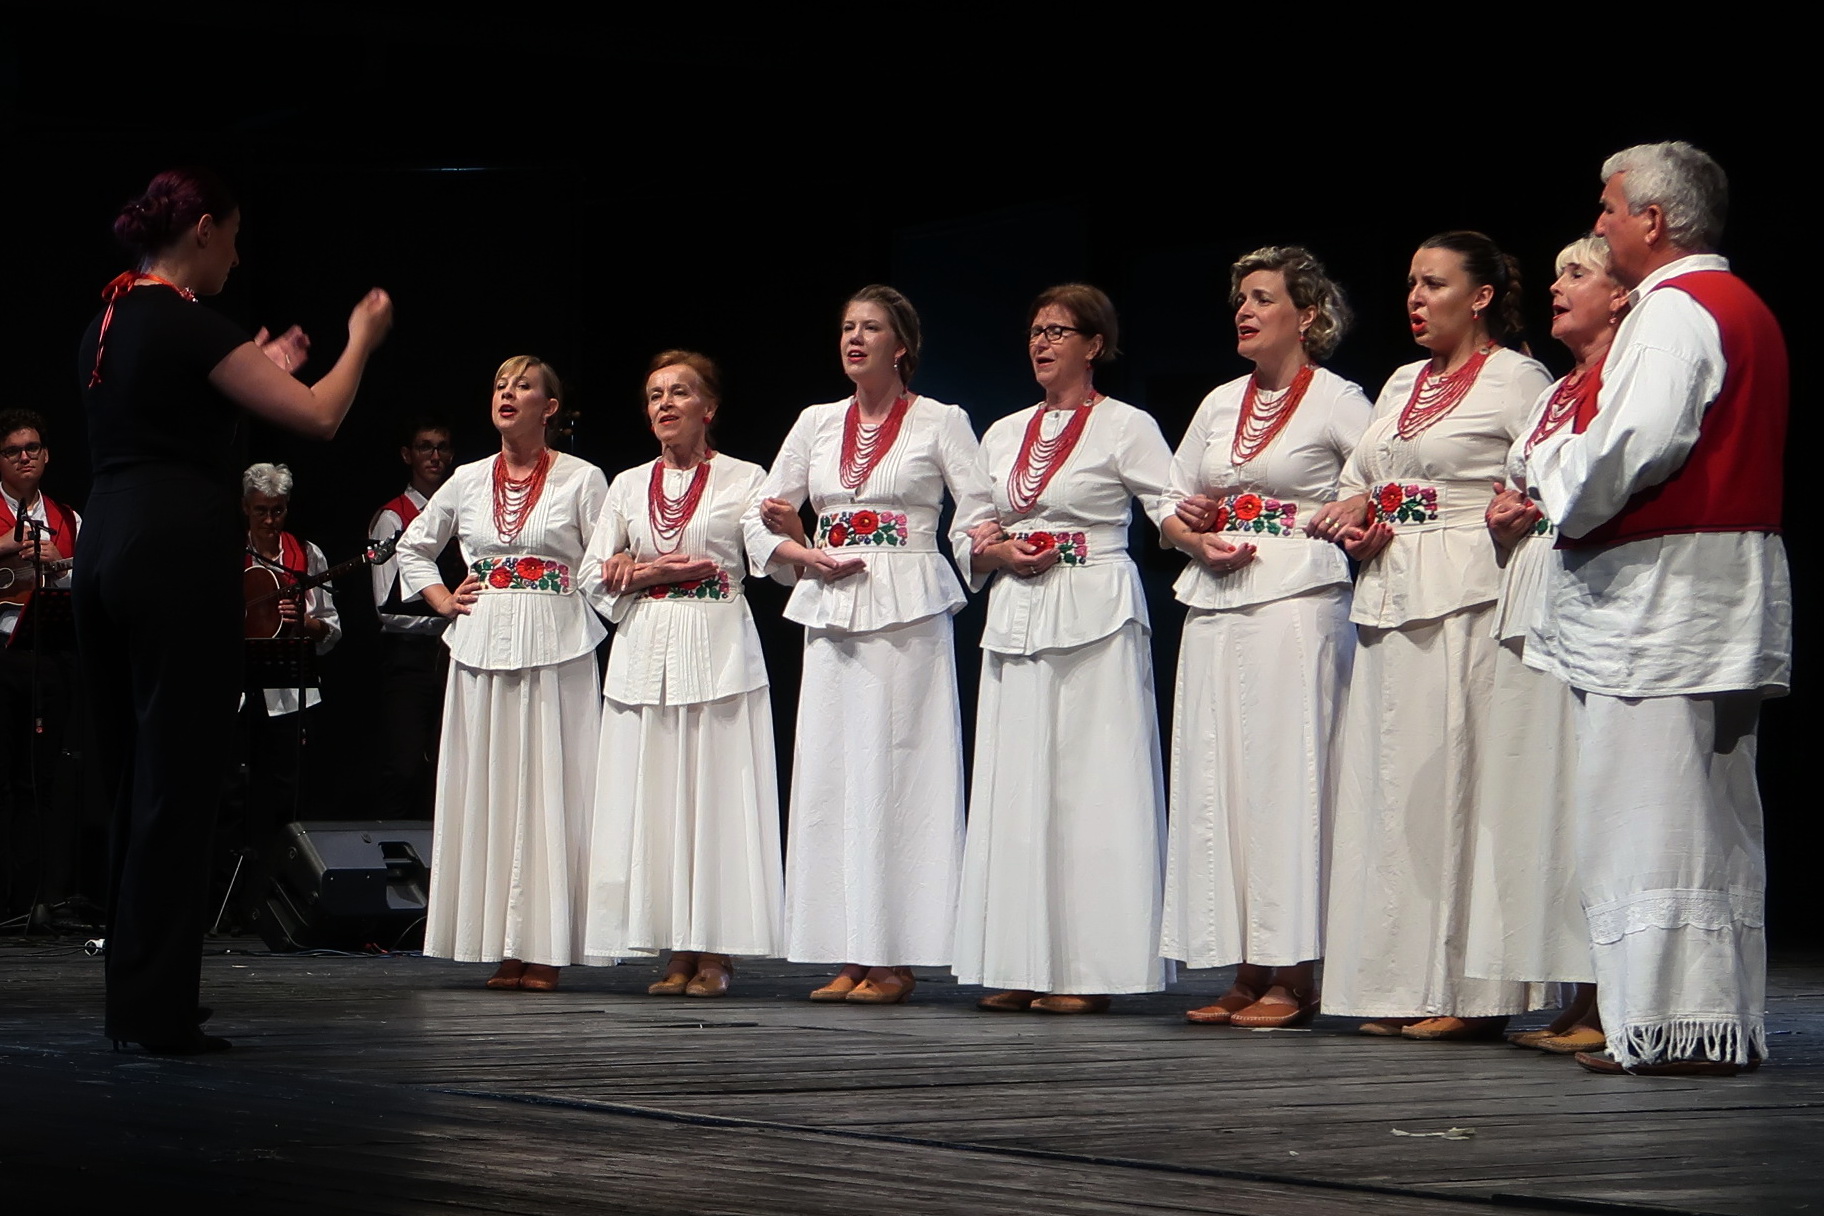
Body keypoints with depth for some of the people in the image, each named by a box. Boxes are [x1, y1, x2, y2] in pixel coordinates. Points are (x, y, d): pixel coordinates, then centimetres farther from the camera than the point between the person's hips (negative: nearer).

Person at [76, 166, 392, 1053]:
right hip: (178, 553, -9)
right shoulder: (186, 324, -11)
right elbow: (319, 416, -12)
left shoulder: (108, 323, 15)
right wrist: (362, 340, 5)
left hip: (107, 548, 9)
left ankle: (135, 1000, 19)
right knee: (178, 781, -4)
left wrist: (264, 371, 32)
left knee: (132, 778, 14)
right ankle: (157, 1010, -3)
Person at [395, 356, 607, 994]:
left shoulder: (581, 480, 1)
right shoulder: (468, 481, 11)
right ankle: (502, 948, 5)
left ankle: (544, 950, -4)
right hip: (482, 648, 4)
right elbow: (413, 547, 24)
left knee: (548, 789, -6)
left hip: (554, 650, -4)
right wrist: (443, 600, 12)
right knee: (486, 790, 1)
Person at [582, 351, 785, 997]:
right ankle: (678, 953, 4)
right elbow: (594, 574, 14)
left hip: (717, 651, -4)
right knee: (651, 794, 0)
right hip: (644, 653, 4)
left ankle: (716, 952, -2)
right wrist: (649, 573, -1)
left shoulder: (743, 480, 5)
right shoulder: (628, 486, 15)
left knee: (716, 792, -6)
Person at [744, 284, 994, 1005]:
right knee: (828, 770, 1)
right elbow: (763, 519, 16)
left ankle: (895, 959, -6)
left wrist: (985, 545, -18)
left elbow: (981, 514, 1)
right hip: (830, 611, 5)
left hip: (907, 613, -5)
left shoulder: (940, 423, 3)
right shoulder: (817, 423, 15)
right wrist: (809, 557, 0)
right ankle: (849, 957, 6)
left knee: (896, 768, -8)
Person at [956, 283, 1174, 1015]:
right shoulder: (1004, 434, 18)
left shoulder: (1125, 427, 1)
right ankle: (1019, 965, 7)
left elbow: (1175, 509, -7)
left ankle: (1087, 966, -5)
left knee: (1090, 783, -7)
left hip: (1093, 621, -6)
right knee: (1015, 784, 3)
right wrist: (996, 551, -1)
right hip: (1016, 618, 6)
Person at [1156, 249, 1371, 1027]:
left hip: (1297, 604, -6)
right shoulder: (1221, 404, 18)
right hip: (1216, 607, 6)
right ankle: (1246, 970, 6)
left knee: (1286, 777, -8)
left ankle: (1294, 977, -6)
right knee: (1216, 780, 2)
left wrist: (1307, 523, -10)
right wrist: (1199, 541, 0)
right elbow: (1171, 512, 20)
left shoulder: (1337, 402, 0)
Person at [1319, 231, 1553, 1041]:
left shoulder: (1515, 380, -1)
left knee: (1451, 776, -9)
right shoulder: (1403, 383, 21)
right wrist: (1352, 520, 5)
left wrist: (1501, 520, -21)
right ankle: (1399, 986, 9)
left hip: (1467, 601, -8)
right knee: (1386, 781, 5)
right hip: (1389, 602, 8)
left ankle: (1466, 991, -6)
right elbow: (1360, 484, 25)